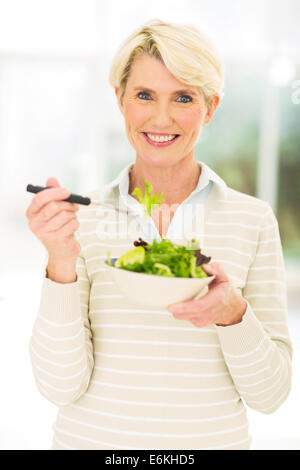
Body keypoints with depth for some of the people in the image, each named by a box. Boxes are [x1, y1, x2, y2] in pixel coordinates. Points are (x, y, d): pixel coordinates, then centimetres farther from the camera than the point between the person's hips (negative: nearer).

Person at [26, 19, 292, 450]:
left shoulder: (253, 219, -8)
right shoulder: (83, 217, -8)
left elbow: (270, 394, -6)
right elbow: (61, 386, -11)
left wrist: (233, 313, -23)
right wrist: (61, 263, -23)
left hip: (214, 437, 1)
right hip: (92, 436, 0)